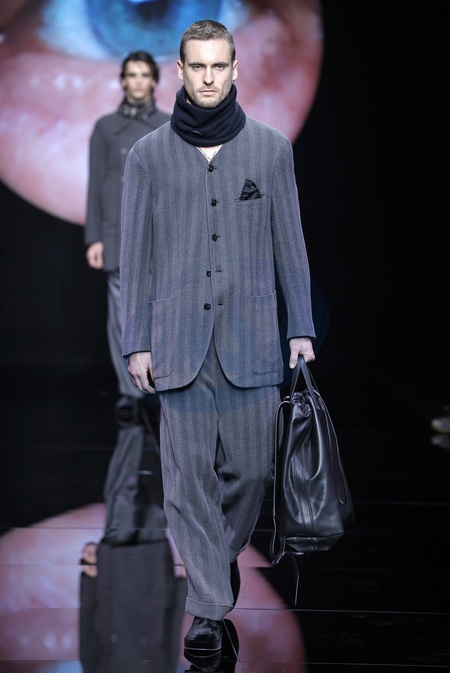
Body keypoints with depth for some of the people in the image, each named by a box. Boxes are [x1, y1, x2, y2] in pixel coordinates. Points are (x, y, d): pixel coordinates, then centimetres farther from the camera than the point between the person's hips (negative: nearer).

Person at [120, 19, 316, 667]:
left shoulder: (271, 148, 6)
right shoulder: (149, 154, 5)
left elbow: (290, 245, 9)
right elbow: (135, 255, 6)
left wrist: (301, 328, 4)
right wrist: (137, 341, 2)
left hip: (251, 340, 1)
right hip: (179, 341, 0)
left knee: (250, 467, 3)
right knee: (189, 475, -2)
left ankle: (225, 550, 33)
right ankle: (208, 608, 5)